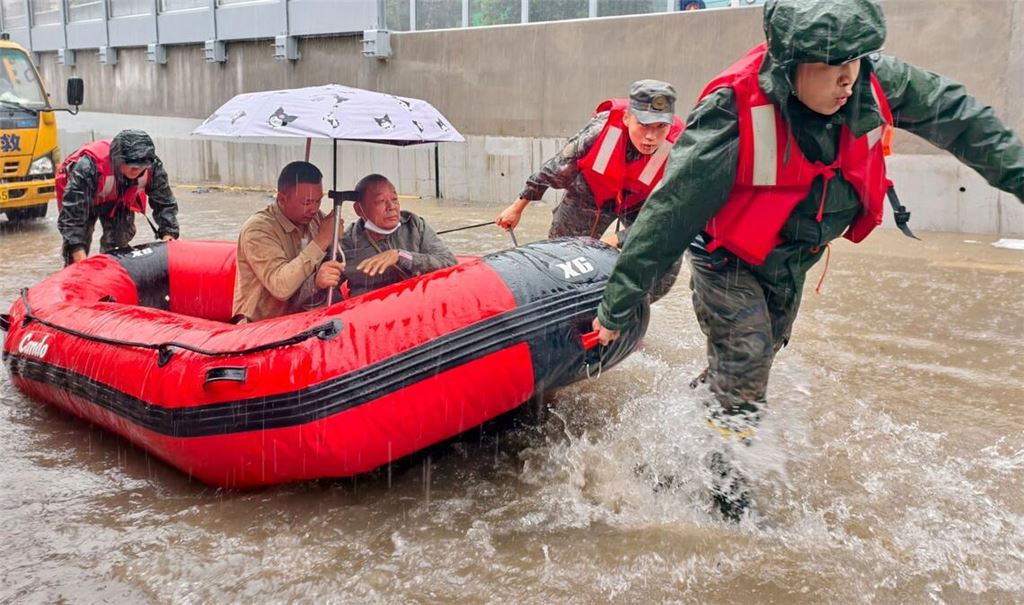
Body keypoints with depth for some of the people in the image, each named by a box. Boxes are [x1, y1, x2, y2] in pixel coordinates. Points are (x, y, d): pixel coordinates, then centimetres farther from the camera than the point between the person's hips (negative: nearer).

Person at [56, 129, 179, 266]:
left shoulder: (152, 166, -33)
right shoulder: (88, 167, -44)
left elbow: (165, 202, -19)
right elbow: (72, 212, -43)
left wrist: (168, 234, -34)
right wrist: (79, 255, -51)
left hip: (118, 199, 3)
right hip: (82, 195, -3)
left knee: (121, 239, -2)